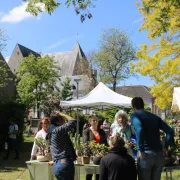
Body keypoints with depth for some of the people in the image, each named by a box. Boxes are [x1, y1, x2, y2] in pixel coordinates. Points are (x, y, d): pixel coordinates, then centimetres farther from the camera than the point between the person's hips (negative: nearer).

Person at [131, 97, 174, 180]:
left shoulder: (135, 115, 0)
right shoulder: (155, 116, 17)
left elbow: (139, 130, -20)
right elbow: (170, 131, 12)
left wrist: (141, 151, -16)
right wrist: (165, 147, 13)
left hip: (146, 154, -5)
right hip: (159, 154, 6)